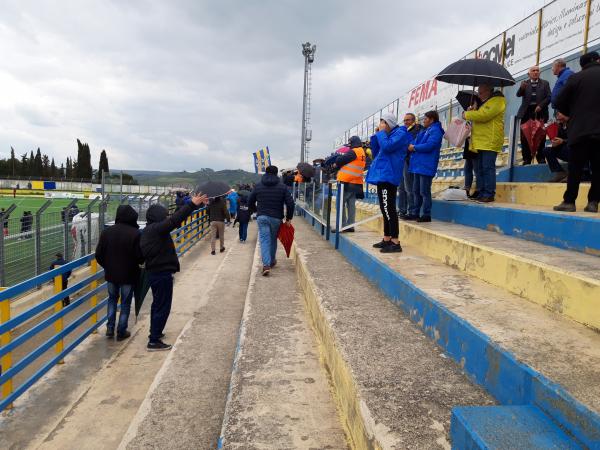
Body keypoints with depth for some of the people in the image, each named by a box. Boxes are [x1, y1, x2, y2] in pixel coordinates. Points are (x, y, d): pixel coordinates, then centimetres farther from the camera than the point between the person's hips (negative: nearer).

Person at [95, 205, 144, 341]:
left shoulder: (107, 231, -5)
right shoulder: (135, 234, -18)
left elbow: (98, 254, -2)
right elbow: (140, 257, -18)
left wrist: (107, 266, 15)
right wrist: (136, 263, 6)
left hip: (111, 273, 4)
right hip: (129, 275, -3)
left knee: (112, 299, 24)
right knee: (125, 303, 11)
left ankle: (110, 328, 20)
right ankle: (121, 332, 18)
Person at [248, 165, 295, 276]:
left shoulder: (258, 186, 6)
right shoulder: (282, 187, 1)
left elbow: (250, 203, 12)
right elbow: (290, 203, -6)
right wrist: (288, 218, 3)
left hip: (262, 217, 0)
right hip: (276, 218, 0)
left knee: (264, 240, -3)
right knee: (273, 239, 17)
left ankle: (266, 264, -18)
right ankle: (272, 261, 31)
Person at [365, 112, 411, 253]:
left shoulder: (400, 133, -6)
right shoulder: (388, 135, 21)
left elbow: (386, 146, -22)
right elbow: (375, 153, 21)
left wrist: (381, 132, -7)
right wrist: (376, 135, 14)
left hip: (388, 176, -10)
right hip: (382, 175, 10)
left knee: (388, 209, -13)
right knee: (385, 209, 13)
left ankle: (395, 242, -13)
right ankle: (387, 239, 20)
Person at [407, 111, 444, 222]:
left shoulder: (435, 131, -9)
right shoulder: (424, 131, 21)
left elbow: (429, 146, -21)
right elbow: (417, 143, 22)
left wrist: (414, 147, -9)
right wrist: (411, 146, 0)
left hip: (426, 166, -9)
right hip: (418, 165, 10)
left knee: (424, 192, -6)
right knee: (416, 191, 13)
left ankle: (426, 215, 0)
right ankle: (415, 213, 20)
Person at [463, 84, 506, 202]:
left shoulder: (497, 101, -3)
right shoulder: (484, 103, 27)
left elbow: (484, 115, -16)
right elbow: (479, 116, 30)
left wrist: (467, 115, -7)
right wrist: (472, 112, 9)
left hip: (490, 141, -9)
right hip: (480, 142, 9)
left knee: (488, 167, -11)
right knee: (479, 169, 7)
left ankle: (489, 194, -10)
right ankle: (481, 193, 10)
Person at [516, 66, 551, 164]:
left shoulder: (545, 83, 11)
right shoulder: (525, 83, 12)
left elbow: (549, 97, 4)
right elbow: (518, 94, -2)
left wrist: (540, 106, -11)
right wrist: (522, 88, -22)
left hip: (540, 112, 0)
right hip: (527, 112, 0)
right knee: (524, 137, -3)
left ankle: (540, 157, 6)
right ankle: (526, 158, 1)